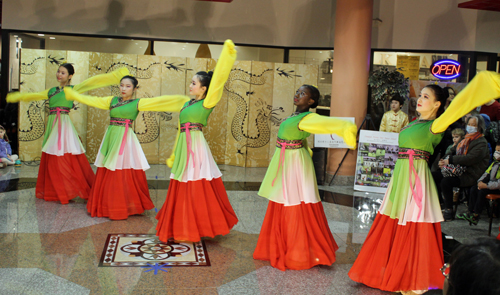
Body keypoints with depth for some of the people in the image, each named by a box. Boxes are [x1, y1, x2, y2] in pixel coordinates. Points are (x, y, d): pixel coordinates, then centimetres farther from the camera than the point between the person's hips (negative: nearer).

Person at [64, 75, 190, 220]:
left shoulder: (138, 103, 1)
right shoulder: (112, 100, 12)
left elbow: (159, 101, -6)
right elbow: (91, 100, 19)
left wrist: (184, 99, -12)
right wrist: (71, 93, 24)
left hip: (125, 140, -4)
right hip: (111, 138, 4)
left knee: (125, 175, -3)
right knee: (107, 175, 6)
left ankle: (126, 207, 11)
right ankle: (108, 206, 20)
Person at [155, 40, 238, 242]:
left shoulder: (206, 104, -5)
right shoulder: (187, 104, 16)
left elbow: (218, 81, -14)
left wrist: (227, 53, -15)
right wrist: (175, 155, 21)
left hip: (196, 147, -7)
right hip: (183, 148, 8)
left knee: (198, 189, -3)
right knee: (184, 190, 12)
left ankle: (200, 227, 10)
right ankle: (186, 229, 23)